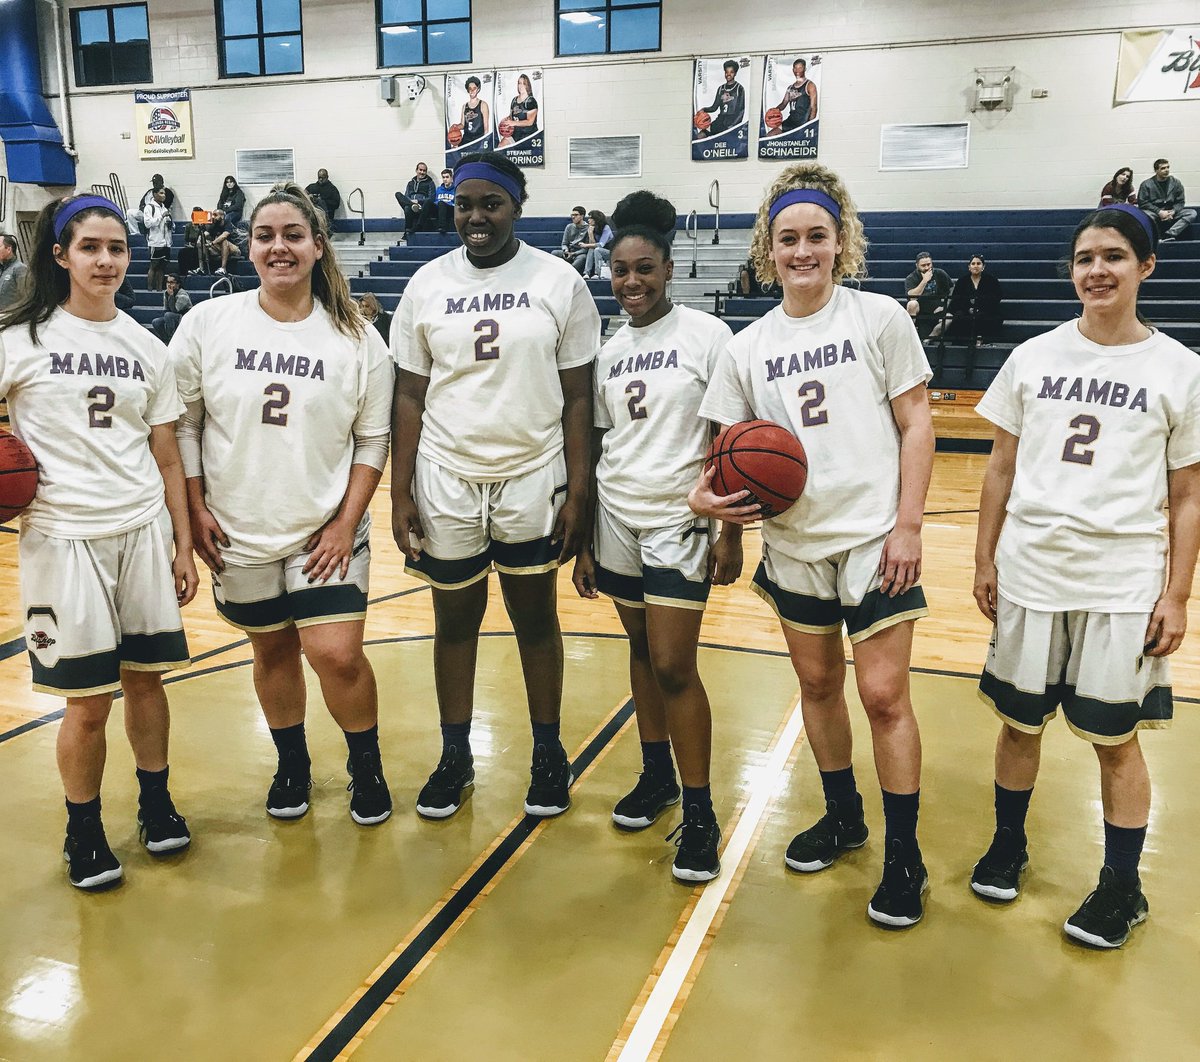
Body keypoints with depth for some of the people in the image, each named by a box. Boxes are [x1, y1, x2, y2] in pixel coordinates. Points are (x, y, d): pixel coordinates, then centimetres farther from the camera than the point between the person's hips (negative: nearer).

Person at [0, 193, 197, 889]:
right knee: (88, 698, 3)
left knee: (144, 675, 10)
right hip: (65, 536, -3)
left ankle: (157, 804, 31)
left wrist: (183, 546, 8)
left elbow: (167, 457, 10)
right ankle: (85, 831, 24)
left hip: (144, 530, 3)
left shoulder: (147, 348, 8)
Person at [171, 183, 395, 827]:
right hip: (239, 532, 2)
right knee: (272, 650, 14)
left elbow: (372, 440, -1)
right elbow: (182, 422, 3)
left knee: (337, 654, -9)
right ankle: (292, 764, 37)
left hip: (326, 530, -1)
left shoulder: (355, 337, -4)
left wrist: (347, 523, -7)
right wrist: (195, 509, -1)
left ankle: (366, 765, 18)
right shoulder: (208, 323, -3)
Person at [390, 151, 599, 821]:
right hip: (446, 481, 2)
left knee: (536, 618, 9)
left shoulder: (560, 282, -3)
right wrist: (400, 494, -1)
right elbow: (411, 395, 4)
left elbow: (579, 395, -2)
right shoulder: (428, 285, 3)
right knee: (455, 620, 11)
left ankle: (549, 755, 26)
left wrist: (579, 493, -7)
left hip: (534, 478, -1)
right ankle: (456, 758, 28)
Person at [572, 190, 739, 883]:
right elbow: (596, 449, 12)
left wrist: (732, 533, -11)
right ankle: (656, 775, 30)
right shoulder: (609, 352, 9)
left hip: (680, 521, -5)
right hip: (616, 521, 5)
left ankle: (699, 813, 6)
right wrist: (583, 542, 11)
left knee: (674, 665, -7)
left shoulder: (707, 336, -6)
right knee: (642, 650, 13)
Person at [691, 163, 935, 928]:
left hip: (873, 540, -4)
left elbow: (916, 424, -3)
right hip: (795, 544, 4)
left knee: (884, 693, -3)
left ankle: (904, 857, 14)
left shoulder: (879, 318, -3)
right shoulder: (749, 347, 5)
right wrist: (709, 492, -12)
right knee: (817, 683, 16)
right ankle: (843, 816, 37)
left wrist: (908, 525, -11)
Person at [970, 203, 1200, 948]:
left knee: (1115, 737, 7)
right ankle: (1008, 847, 34)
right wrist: (985, 559, 6)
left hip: (1122, 585, -2)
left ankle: (1122, 887, 26)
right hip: (1029, 574, 2)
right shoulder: (1033, 357, 4)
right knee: (1020, 720, 13)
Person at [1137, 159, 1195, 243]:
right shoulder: (1146, 184, -1)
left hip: (1171, 213, 3)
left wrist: (1173, 212, -13)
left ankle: (1168, 235, -35)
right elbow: (1143, 203, -6)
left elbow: (1180, 201, 9)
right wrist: (1159, 212, -17)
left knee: (1192, 213, -20)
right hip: (1154, 213, -3)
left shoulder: (1176, 182, 8)